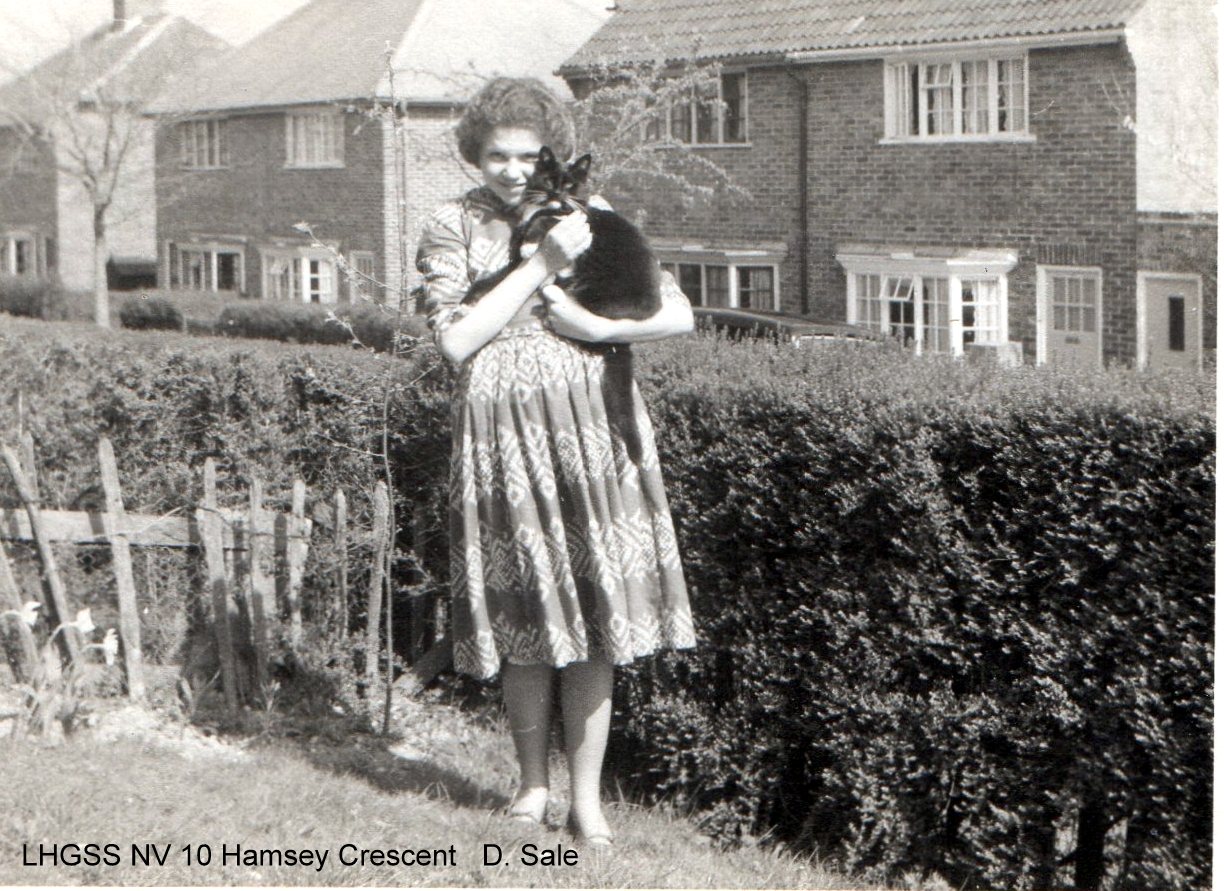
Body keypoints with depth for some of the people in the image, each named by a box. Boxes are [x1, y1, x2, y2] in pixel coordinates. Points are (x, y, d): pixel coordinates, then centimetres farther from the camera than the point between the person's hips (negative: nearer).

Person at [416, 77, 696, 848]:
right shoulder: (453, 229, 5)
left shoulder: (590, 217, 9)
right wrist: (542, 264, -10)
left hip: (589, 429, 1)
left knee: (594, 612, 0)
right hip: (500, 434, -1)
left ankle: (587, 798, 10)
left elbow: (679, 314, 5)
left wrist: (596, 326, -10)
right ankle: (533, 782, 22)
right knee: (522, 614, 4)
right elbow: (457, 341, -9)